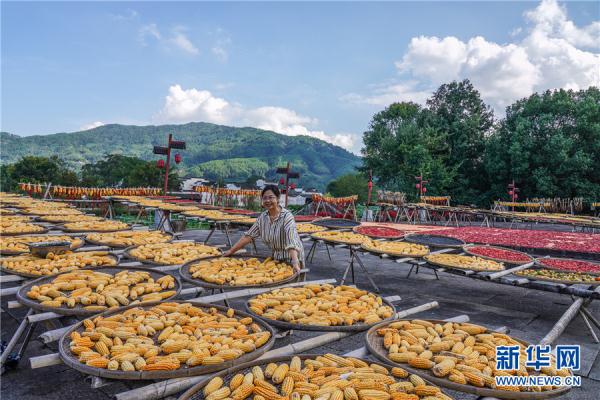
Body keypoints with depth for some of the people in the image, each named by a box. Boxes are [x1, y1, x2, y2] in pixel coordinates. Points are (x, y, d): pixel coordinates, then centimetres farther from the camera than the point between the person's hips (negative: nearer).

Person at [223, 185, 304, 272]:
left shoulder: (286, 216, -20)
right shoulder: (262, 217, -2)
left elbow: (292, 241, -32)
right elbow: (249, 235, 3)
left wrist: (295, 263, -44)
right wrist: (231, 251, -1)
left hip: (291, 259, -5)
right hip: (276, 258, 5)